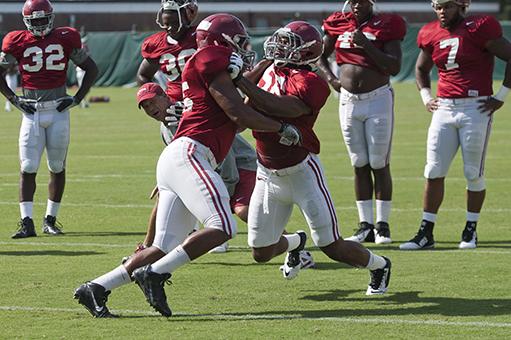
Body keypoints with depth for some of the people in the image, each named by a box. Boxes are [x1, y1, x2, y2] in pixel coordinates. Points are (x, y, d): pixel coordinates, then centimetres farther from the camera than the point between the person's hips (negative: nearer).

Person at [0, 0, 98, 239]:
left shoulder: (66, 38, 1)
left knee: (57, 167, 5)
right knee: (28, 168, -6)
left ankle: (50, 220, 14)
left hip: (58, 110, 1)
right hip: (31, 111, 0)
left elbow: (91, 69, 11)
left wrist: (77, 98, 2)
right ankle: (27, 223, -8)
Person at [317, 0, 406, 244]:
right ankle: (365, 226, 11)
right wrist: (330, 79, 3)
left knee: (379, 164, -1)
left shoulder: (386, 26, -4)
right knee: (360, 165, 7)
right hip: (348, 101, 4)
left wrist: (366, 45, -19)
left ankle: (382, 225, 5)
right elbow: (320, 56, 20)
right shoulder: (338, 24, 7)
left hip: (378, 98, -4)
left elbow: (394, 67, -13)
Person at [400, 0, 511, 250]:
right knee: (434, 172, 0)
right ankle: (426, 233, 4)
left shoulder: (479, 29, -10)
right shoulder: (431, 35, 8)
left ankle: (471, 230, 15)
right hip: (444, 108, 5)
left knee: (473, 173, 2)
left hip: (475, 108, -5)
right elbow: (421, 68, 27)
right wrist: (426, 98, 14)